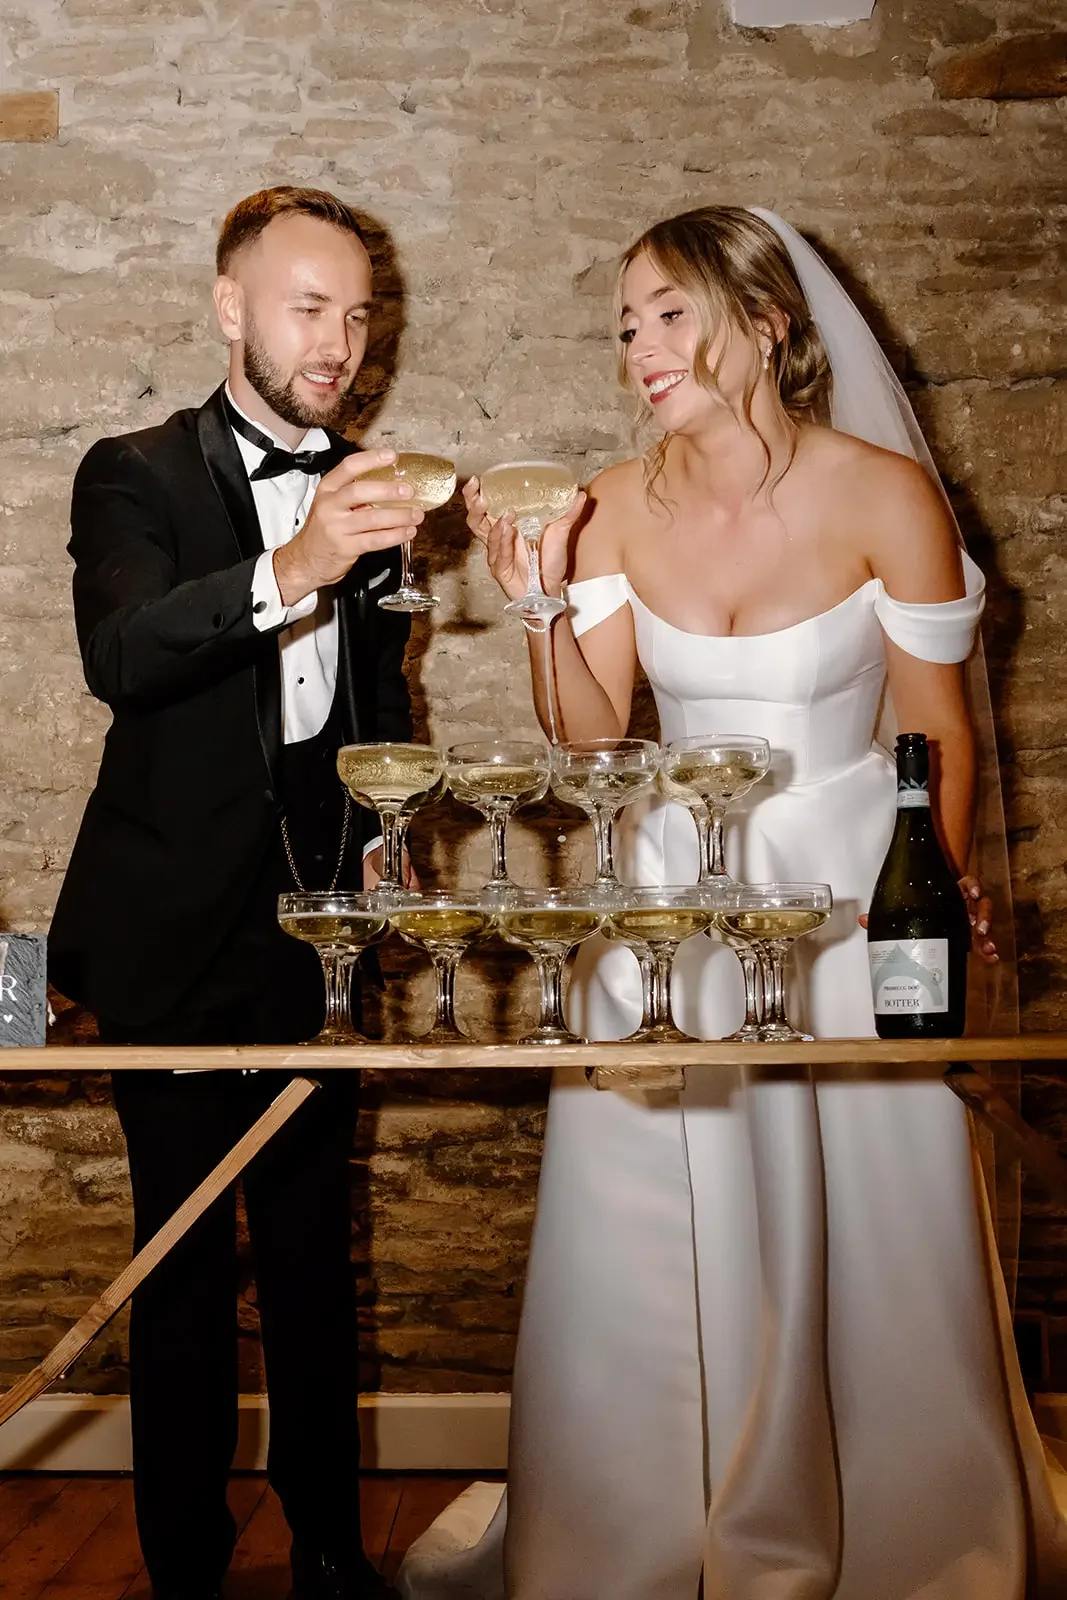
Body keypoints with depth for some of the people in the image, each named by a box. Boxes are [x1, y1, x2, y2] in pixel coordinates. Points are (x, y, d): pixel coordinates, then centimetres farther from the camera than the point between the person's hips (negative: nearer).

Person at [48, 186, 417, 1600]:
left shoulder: (366, 491, 9)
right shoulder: (136, 476, -6)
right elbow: (120, 656, -26)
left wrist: (383, 835, 7)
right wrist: (289, 572, -41)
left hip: (318, 917, 4)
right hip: (175, 936, -4)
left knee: (314, 1247, 13)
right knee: (186, 1259, 3)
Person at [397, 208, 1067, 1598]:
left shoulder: (884, 496, -12)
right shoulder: (620, 510, -4)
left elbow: (941, 733, -4)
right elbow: (590, 740, -3)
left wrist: (945, 909, -1)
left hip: (847, 892, -2)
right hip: (671, 904, 3)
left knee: (860, 1241, 8)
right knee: (649, 1249, 9)